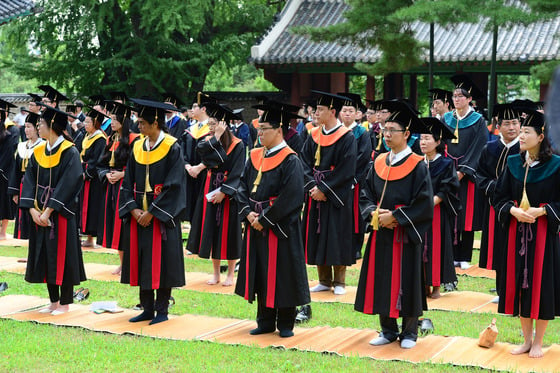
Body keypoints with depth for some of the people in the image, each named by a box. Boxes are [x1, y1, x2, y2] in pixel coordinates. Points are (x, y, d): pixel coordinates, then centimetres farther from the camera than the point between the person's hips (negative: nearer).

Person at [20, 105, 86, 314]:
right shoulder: (38, 152, 9)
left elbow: (67, 185, -17)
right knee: (45, 257, 10)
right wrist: (33, 210, -9)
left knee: (62, 257, -1)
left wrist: (48, 211, -20)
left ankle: (65, 303, 9)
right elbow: (29, 181, 5)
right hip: (40, 214, 7)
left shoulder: (69, 152, -11)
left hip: (61, 213, -7)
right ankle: (54, 301, 21)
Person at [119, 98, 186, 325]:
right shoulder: (137, 148, 8)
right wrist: (133, 209, -6)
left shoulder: (171, 148, -9)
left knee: (161, 262, 0)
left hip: (162, 215, -6)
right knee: (142, 261, 8)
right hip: (139, 215, 6)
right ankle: (147, 309, 17)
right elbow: (128, 182, 9)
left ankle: (162, 310, 10)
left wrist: (152, 212, -17)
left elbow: (174, 185, -14)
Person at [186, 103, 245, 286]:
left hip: (229, 194, -5)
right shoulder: (208, 141, 6)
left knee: (228, 231, 1)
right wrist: (217, 137, -19)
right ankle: (216, 273, 17)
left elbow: (237, 173, -13)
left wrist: (224, 191, -18)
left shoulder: (237, 145, -9)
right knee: (212, 230, 7)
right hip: (211, 190, 5)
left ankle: (230, 274, 13)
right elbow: (200, 149, -16)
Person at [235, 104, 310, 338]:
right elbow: (243, 186, 10)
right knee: (261, 275, 12)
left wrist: (265, 219, -18)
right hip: (256, 226, 7)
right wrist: (248, 213, -6)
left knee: (282, 275, 1)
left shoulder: (290, 160, -11)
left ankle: (285, 324, 13)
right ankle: (266, 322, 23)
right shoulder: (255, 157, 10)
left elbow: (291, 196, -19)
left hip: (280, 228, -7)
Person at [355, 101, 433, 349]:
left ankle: (409, 333, 14)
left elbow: (424, 202, -13)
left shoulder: (417, 165, -7)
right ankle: (388, 331, 19)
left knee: (405, 283, 1)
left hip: (405, 234, -5)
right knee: (381, 281, 7)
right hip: (380, 233, 5)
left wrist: (395, 216, -17)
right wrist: (374, 213, -8)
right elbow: (366, 195, 12)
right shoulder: (379, 163, 9)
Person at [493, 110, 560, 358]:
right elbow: (499, 197, 7)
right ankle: (527, 340, 20)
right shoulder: (513, 163, 5)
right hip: (517, 232, 4)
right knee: (520, 284, 7)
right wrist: (513, 210, -12)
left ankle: (538, 342, 15)